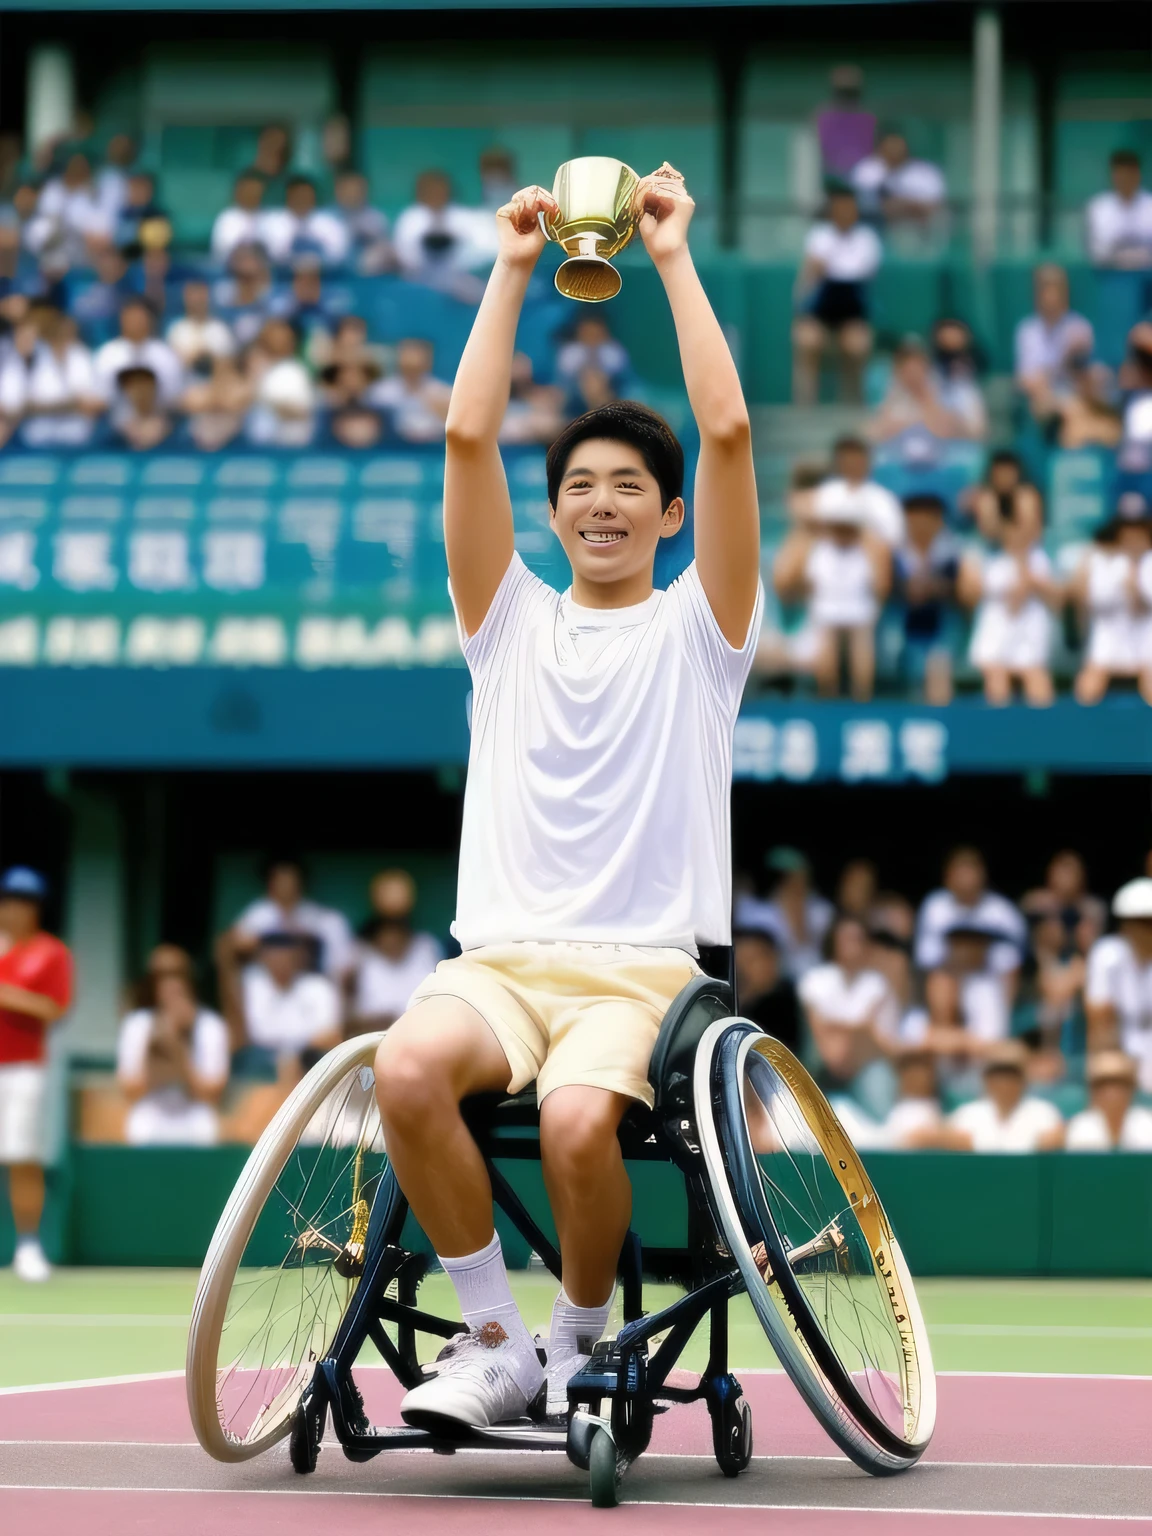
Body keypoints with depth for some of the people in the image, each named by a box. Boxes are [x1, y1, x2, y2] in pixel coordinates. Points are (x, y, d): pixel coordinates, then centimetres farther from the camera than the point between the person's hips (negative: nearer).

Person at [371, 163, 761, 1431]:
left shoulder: (696, 626, 11)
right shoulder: (513, 621, 17)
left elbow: (728, 433, -1)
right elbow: (467, 437, 6)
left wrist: (673, 258, 2)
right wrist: (513, 267, 7)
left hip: (644, 969, -2)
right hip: (499, 957, 2)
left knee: (577, 1117, -34)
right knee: (407, 1068, -32)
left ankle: (583, 1335, -4)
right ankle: (493, 1342, -14)